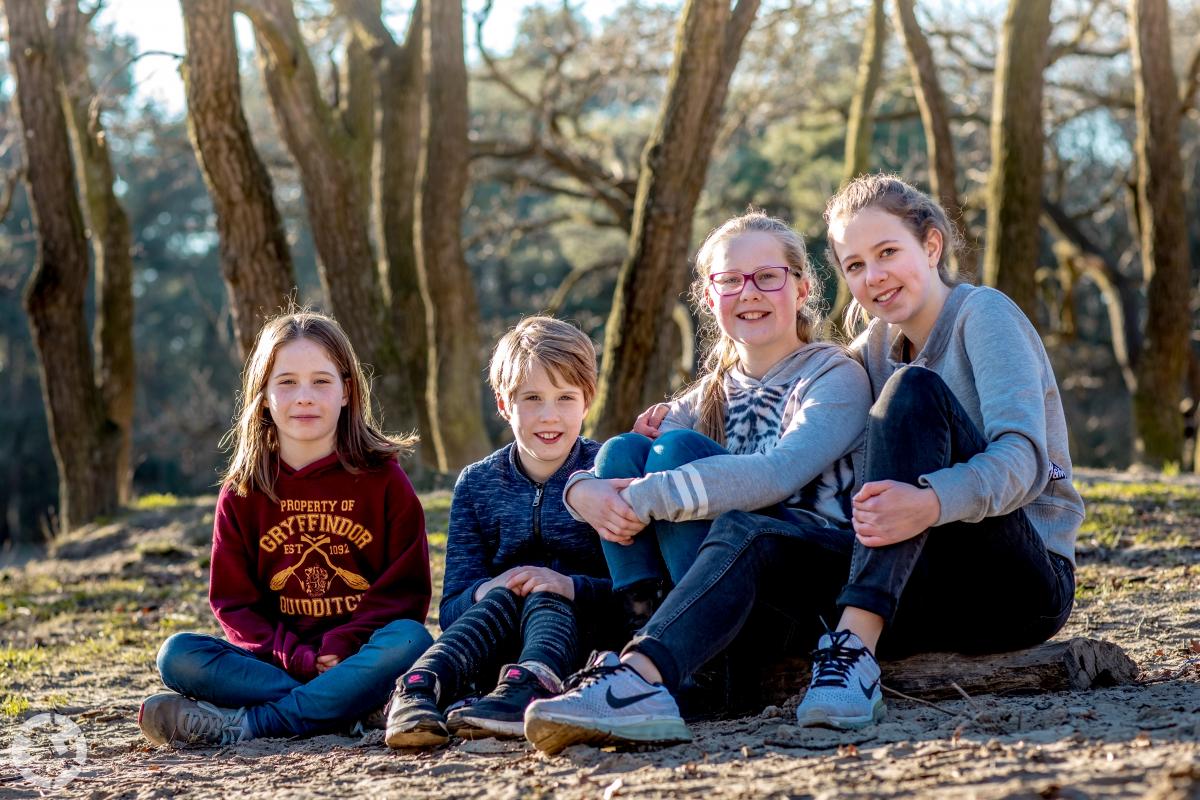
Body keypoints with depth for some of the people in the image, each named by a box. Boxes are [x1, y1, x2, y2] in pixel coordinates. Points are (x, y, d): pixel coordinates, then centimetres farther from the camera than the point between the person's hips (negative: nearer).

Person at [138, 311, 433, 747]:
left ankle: (243, 723, -31)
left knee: (410, 641, -34)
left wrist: (342, 646, -16)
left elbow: (406, 587, -1)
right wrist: (296, 658, -14)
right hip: (278, 659, 2)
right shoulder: (242, 492, 6)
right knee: (177, 655, -22)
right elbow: (233, 600, 3)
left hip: (361, 656, -2)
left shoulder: (382, 478, 2)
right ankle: (356, 706, -29)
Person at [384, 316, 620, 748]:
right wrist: (484, 590, -23)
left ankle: (529, 689, -62)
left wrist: (572, 586, -28)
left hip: (582, 635, -2)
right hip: (499, 643, 2)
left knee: (543, 599, -31)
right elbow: (452, 608, 2)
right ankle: (421, 686, -51)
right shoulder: (477, 484, 9)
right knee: (502, 596, -28)